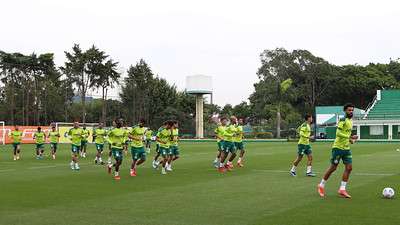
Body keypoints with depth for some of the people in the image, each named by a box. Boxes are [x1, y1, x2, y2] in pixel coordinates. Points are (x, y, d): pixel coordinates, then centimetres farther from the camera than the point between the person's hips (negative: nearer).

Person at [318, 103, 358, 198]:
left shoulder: (351, 121, 14)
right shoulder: (343, 120, -14)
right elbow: (338, 133, -25)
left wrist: (351, 139, 10)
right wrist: (350, 137, -26)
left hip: (346, 148, 8)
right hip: (338, 147, -8)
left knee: (349, 168, -1)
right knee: (333, 168, -1)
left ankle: (342, 189, 4)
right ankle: (321, 185, 16)